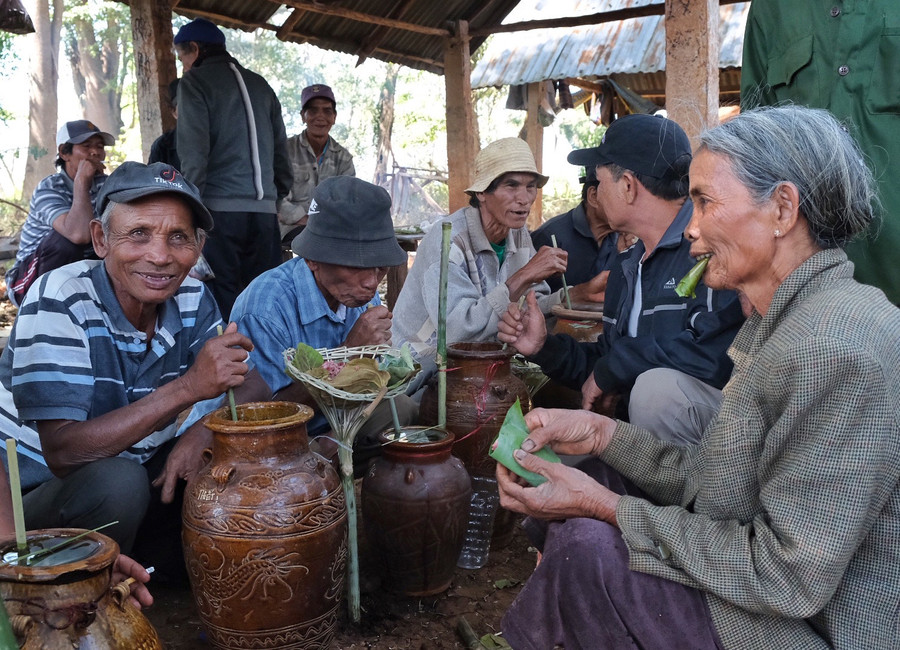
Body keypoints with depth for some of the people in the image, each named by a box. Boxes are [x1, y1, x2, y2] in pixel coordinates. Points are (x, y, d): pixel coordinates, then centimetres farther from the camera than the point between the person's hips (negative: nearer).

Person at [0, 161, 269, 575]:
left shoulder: (191, 298, -6)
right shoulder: (59, 302, -24)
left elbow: (253, 387, -4)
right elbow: (62, 453, -30)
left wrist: (203, 433, -26)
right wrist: (188, 388, -37)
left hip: (142, 476, 6)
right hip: (37, 495, -5)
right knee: (116, 482, -35)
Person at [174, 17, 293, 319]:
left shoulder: (195, 81, 4)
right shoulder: (260, 84, 20)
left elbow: (193, 153, -7)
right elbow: (281, 149, 17)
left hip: (219, 207, -5)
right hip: (265, 211, 5)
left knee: (221, 304, -4)